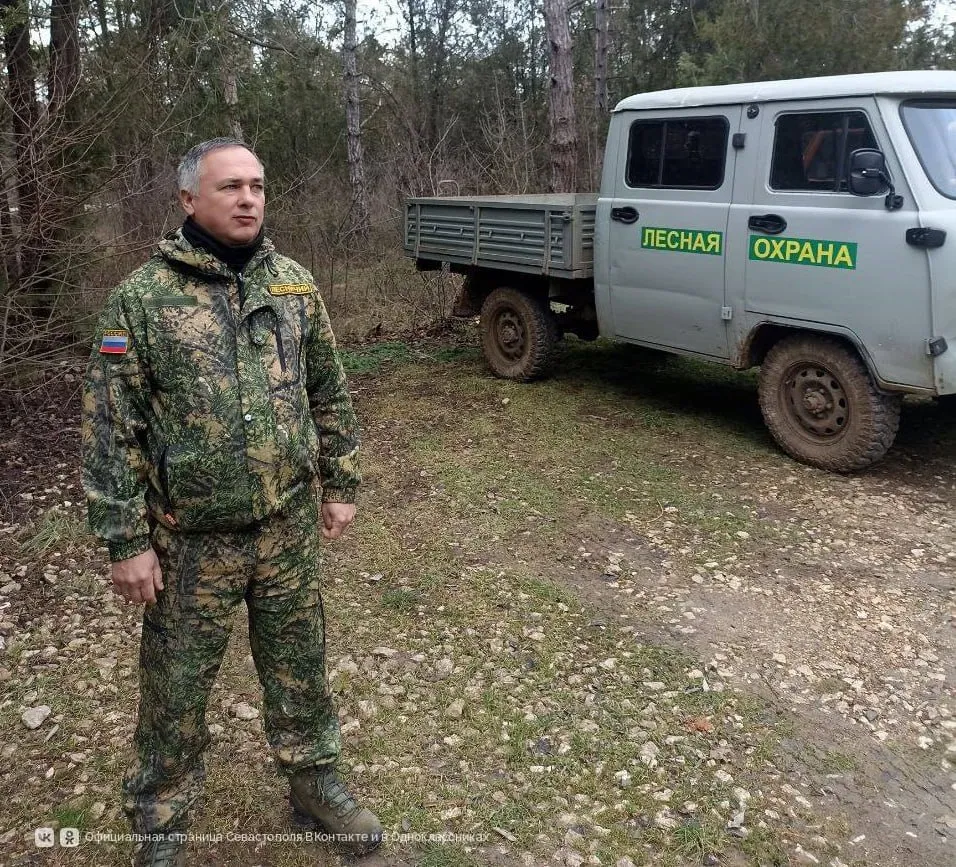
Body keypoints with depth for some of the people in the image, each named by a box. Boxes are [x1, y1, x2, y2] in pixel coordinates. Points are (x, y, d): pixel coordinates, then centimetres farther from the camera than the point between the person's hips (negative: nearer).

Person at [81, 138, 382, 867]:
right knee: (177, 690, 13)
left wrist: (340, 484, 8)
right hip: (192, 539, -3)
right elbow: (110, 429, -9)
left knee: (300, 665, 18)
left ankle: (316, 784, 41)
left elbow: (329, 393, 9)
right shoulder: (143, 297, -10)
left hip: (289, 528, 3)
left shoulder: (294, 284, 2)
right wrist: (126, 540, -10)